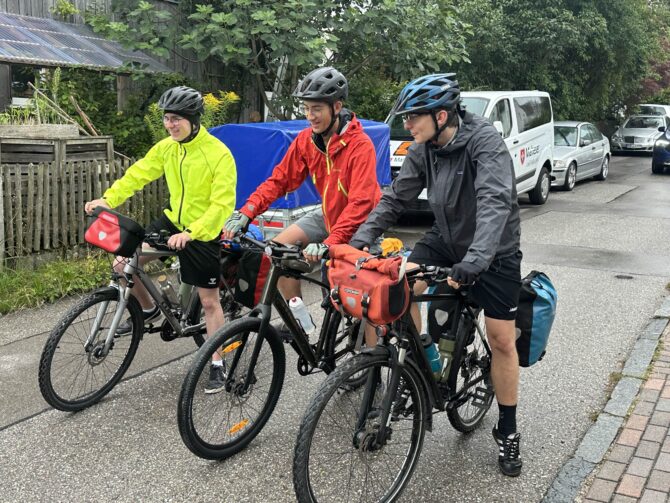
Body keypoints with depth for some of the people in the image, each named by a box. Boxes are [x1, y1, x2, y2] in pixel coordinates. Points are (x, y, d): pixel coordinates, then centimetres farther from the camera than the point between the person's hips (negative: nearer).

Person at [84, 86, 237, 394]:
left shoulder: (218, 154, -22)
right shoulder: (166, 147, -4)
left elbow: (222, 204, -26)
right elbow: (137, 174, 0)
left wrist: (191, 233, -35)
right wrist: (108, 198, -14)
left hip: (203, 232, -5)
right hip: (172, 221, 5)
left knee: (209, 301, 3)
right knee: (123, 263, -8)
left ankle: (217, 365, 18)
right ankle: (149, 310, 20)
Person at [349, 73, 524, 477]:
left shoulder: (485, 141, -27)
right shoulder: (422, 152, -8)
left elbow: (495, 202, -39)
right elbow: (395, 200, -5)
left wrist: (473, 262, -51)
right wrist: (360, 240, -18)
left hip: (494, 251, -5)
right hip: (446, 239, 5)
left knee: (502, 340, -1)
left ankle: (508, 431, 17)